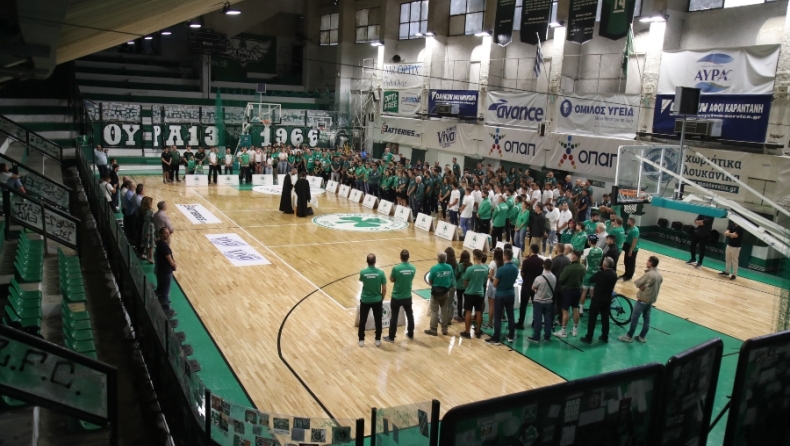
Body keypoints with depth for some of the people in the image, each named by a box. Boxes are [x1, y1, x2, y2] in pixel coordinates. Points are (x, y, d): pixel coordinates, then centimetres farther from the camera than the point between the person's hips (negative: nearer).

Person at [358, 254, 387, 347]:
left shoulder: (363, 272, -14)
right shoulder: (380, 273, -14)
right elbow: (384, 289, -7)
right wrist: (382, 299, 8)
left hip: (365, 300, 0)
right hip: (377, 300, 0)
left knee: (362, 321, 14)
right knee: (378, 321, 15)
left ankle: (361, 340, 21)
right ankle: (378, 340, 24)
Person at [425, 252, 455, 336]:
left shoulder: (434, 268, -18)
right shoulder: (449, 268, -7)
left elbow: (430, 282, -11)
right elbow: (452, 279, 2)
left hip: (436, 292, -4)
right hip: (446, 292, 4)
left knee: (434, 311, 7)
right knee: (445, 311, 14)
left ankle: (433, 329, 12)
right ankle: (444, 329, 22)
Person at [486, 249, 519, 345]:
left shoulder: (501, 269, -22)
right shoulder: (515, 268, -2)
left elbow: (495, 284, -13)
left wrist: (494, 279, 7)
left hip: (500, 295, -6)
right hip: (511, 294, 6)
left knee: (497, 317, -1)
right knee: (510, 316, 14)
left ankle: (496, 339, 1)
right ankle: (511, 336, 21)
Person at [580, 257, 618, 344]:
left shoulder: (600, 274, -22)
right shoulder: (614, 274, 0)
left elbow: (591, 280, -8)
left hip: (597, 299, -6)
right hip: (608, 299, 6)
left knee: (592, 318, 2)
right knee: (605, 318, 15)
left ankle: (588, 338, 6)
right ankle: (605, 337, 23)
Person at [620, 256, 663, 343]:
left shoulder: (648, 274, -25)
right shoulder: (659, 276, 2)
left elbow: (637, 283, -18)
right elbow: (652, 285, 8)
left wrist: (641, 286, 1)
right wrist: (644, 286, -7)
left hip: (643, 299, -8)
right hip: (651, 300, 8)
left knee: (634, 318, 3)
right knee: (646, 318, 15)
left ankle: (629, 336, 10)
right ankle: (642, 337, 24)